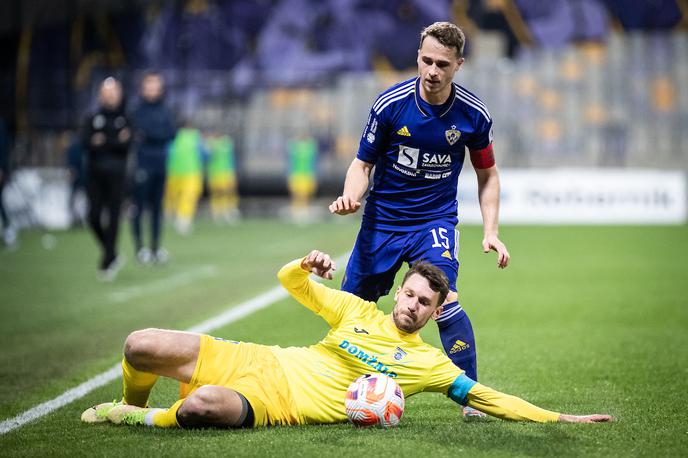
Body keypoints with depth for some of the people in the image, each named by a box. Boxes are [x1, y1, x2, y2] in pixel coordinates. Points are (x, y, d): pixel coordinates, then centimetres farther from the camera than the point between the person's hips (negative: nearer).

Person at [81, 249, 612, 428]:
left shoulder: (429, 363, 5)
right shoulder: (360, 310, 13)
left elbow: (489, 398, 5)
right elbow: (290, 282, 17)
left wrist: (562, 418, -3)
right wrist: (308, 266, -8)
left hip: (282, 403, -4)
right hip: (264, 361, 4)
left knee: (204, 405, -39)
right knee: (141, 346, -12)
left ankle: (141, 419, -7)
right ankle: (132, 404, 21)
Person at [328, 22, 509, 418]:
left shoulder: (474, 114, -9)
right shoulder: (390, 104, -13)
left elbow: (487, 174, 5)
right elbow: (363, 163, -3)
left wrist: (491, 231, -5)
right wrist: (351, 195, -24)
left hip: (435, 221, -1)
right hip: (382, 219, 1)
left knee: (445, 303, -23)